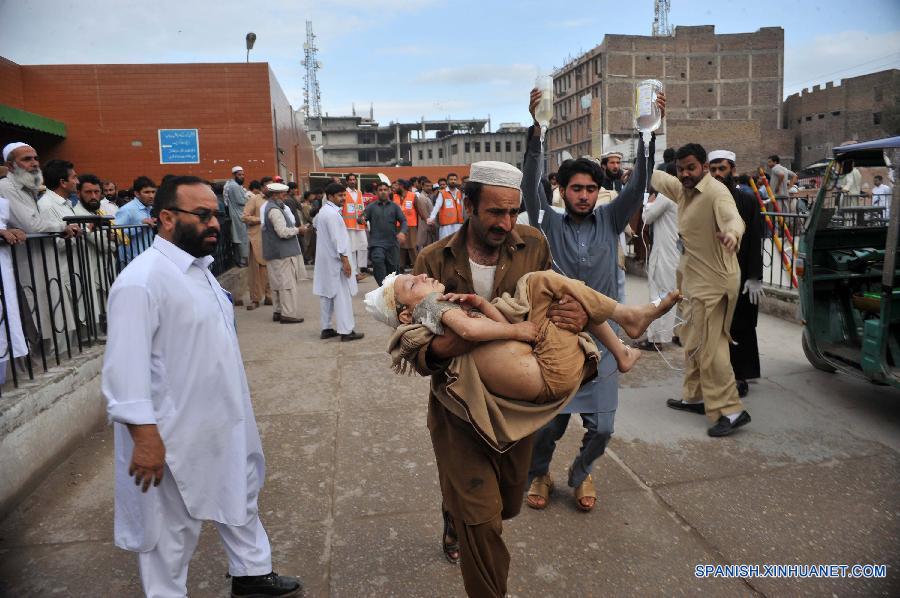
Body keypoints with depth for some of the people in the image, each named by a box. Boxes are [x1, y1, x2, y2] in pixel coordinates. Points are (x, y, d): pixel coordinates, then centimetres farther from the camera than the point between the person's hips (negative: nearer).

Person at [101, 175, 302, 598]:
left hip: (223, 422, 10)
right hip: (176, 435, -9)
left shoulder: (199, 268, 8)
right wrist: (145, 437, -27)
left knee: (241, 498, 24)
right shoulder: (141, 280, -22)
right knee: (171, 530, 11)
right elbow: (125, 367, -26)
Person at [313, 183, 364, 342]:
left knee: (326, 294, 11)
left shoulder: (322, 211, 14)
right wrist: (345, 259, -20)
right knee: (342, 295, -6)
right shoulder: (333, 213, -17)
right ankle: (346, 331, -5)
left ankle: (326, 329, 16)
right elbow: (337, 239, -21)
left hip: (324, 260, 10)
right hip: (335, 260, -10)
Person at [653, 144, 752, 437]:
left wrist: (732, 233, -58)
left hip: (714, 282, -10)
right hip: (696, 280, 10)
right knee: (692, 341, 18)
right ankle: (695, 397, 32)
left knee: (709, 346, -12)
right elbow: (658, 178, 28)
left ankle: (731, 411, -5)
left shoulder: (715, 192, -18)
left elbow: (733, 217, -37)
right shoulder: (683, 189, 9)